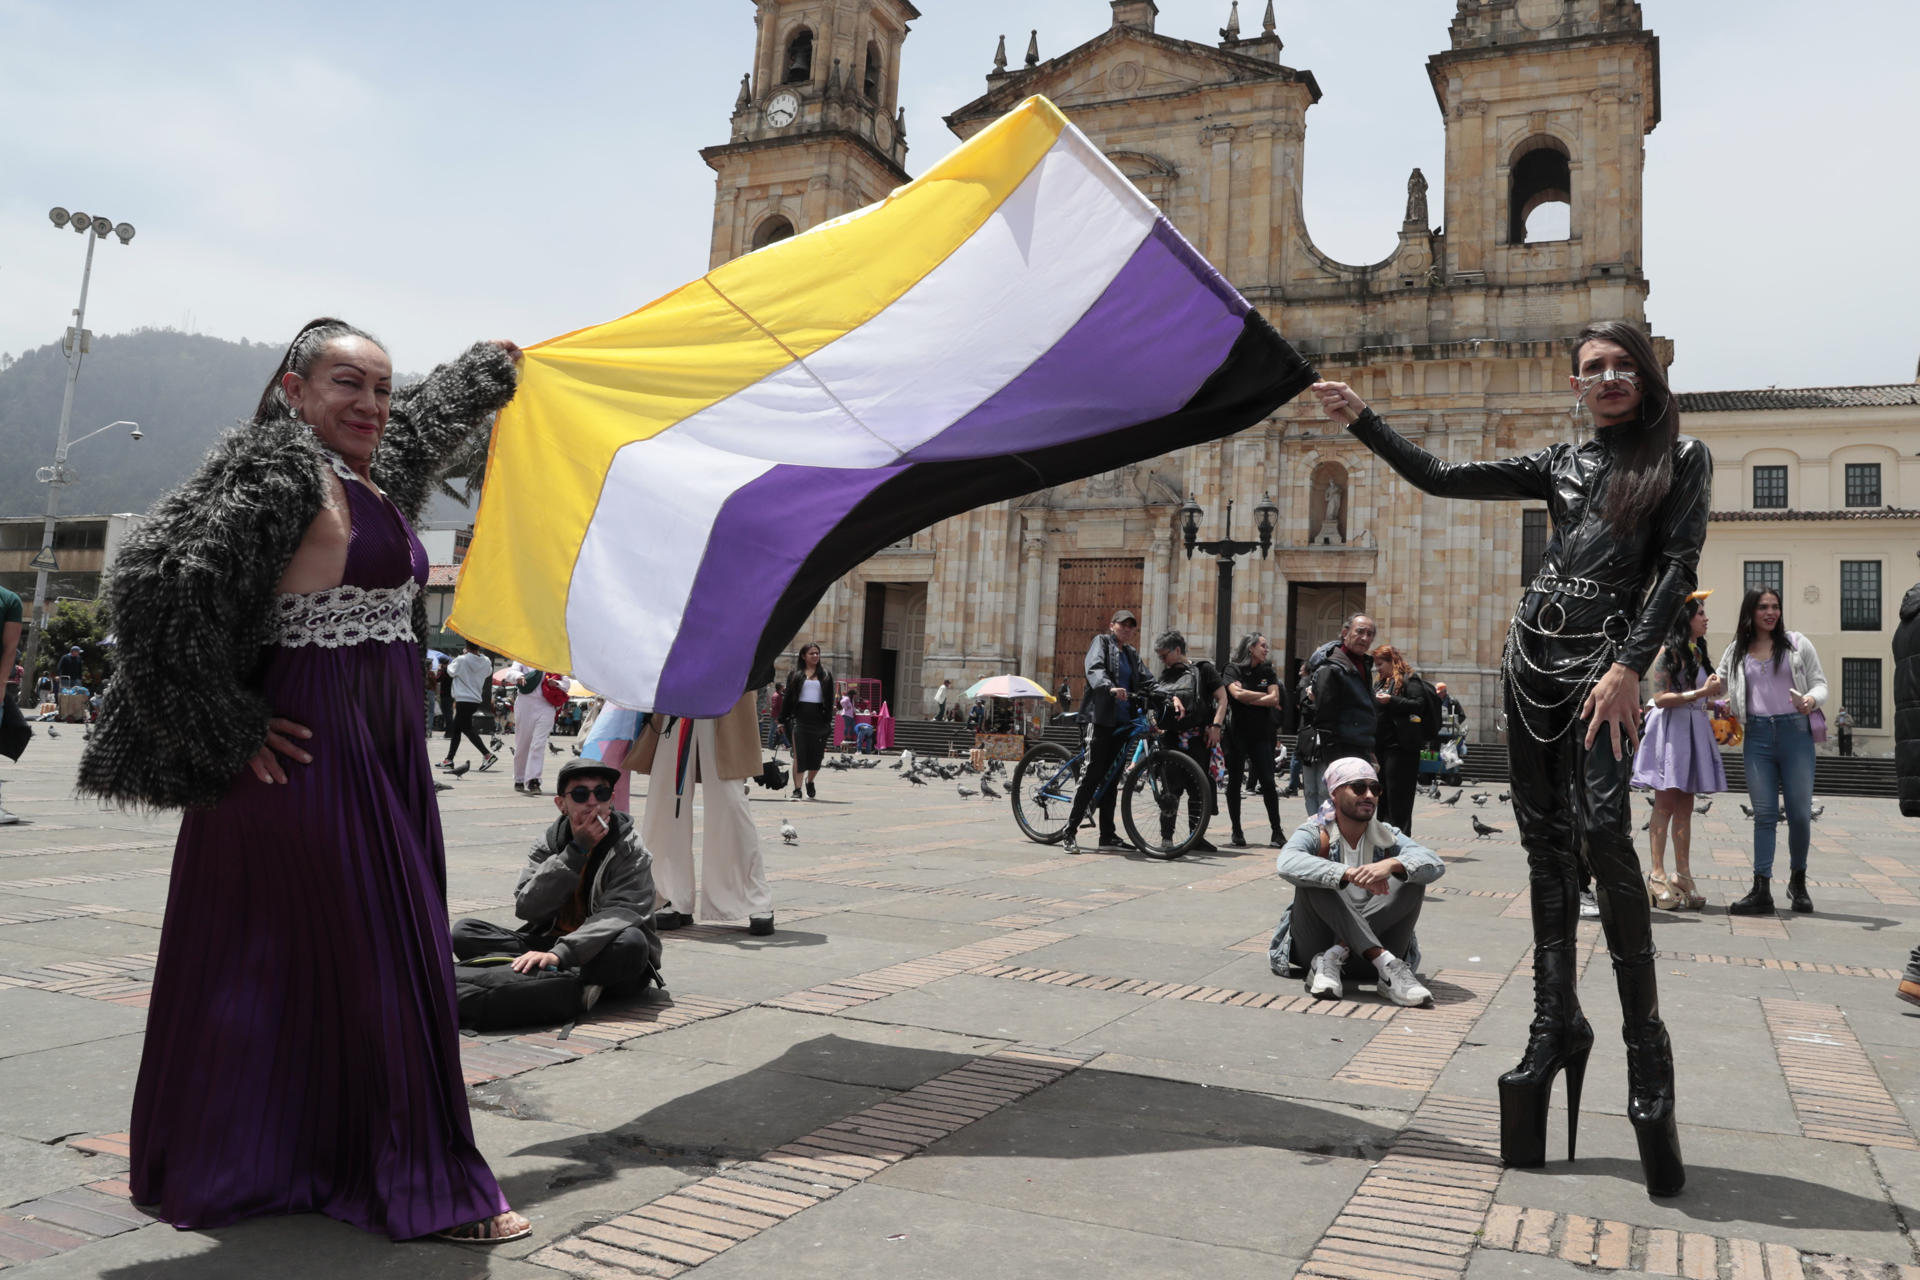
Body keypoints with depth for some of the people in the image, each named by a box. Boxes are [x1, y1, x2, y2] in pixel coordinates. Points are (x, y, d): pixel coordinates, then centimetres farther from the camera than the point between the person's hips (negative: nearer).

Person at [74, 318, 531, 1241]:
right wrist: (229, 726, -17)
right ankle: (412, 1180, 8)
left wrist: (495, 365, 50)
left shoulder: (376, 473, 14)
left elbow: (426, 419, 36)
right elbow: (161, 585, -21)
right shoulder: (283, 473, -12)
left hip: (385, 751, 9)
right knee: (354, 956, -3)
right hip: (315, 748, -9)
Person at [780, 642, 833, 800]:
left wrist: (828, 720, 3)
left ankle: (810, 782, 29)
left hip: (818, 718, 2)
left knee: (817, 755, 3)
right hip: (799, 717, -2)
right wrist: (783, 719, 1)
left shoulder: (825, 675, 12)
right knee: (799, 755, -5)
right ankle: (797, 789, -2)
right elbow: (787, 698, 8)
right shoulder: (795, 674, 8)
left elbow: (829, 699, 11)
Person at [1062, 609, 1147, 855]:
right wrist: (1110, 687, -35)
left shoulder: (1131, 654, 22)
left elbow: (1145, 680, 14)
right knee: (1092, 775, -12)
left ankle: (1108, 834, 14)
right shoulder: (1101, 642, 3)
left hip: (1122, 721, 7)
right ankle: (1069, 833, -9)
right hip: (1101, 717, -7)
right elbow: (1094, 669, -16)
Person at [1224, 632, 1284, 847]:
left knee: (1268, 781, -2)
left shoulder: (1268, 672, 11)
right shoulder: (1233, 669, 1)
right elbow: (1237, 694, -15)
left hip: (1261, 734, 2)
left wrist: (1248, 699, -10)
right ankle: (1237, 832, 11)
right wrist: (1265, 697, -6)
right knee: (1234, 781, 2)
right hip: (1237, 731, -2)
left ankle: (1277, 831, 4)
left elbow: (1274, 698, -3)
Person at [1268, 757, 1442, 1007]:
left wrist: (1391, 865, -36)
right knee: (1314, 878, -28)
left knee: (1413, 877, -17)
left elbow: (1435, 864, -14)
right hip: (1315, 945, -2)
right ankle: (1387, 966, -35)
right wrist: (1350, 874, -41)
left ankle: (1335, 957, -26)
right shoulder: (1317, 835, -4)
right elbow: (1287, 863, -28)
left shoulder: (1386, 838, 6)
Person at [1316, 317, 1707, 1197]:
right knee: (1546, 843, 3)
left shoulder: (1682, 461, 7)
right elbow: (1440, 478, 15)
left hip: (1603, 659, -4)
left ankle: (1646, 1049, -12)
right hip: (1533, 656, 4)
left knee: (1604, 832, -20)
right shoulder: (1559, 464, 17)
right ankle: (1556, 1025, 10)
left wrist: (1630, 667, -15)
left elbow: (1678, 568, -3)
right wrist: (1362, 421, 9)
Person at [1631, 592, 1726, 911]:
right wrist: (1702, 692, -19)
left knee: (1685, 808, 8)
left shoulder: (1698, 652, 15)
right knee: (1665, 805, -7)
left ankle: (1683, 876, 11)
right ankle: (1658, 876, -6)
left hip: (1694, 729, 8)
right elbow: (1661, 698, -15)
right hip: (1670, 729, -8)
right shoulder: (1668, 653, -9)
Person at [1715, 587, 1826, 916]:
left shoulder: (1797, 643, 7)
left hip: (1795, 731, -1)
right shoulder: (1736, 652, 12)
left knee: (1800, 812, -2)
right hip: (1757, 735, 1)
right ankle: (1761, 891, -1)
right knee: (1764, 814, 0)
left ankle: (1798, 882, 20)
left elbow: (1820, 683, 4)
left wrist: (1812, 699, -16)